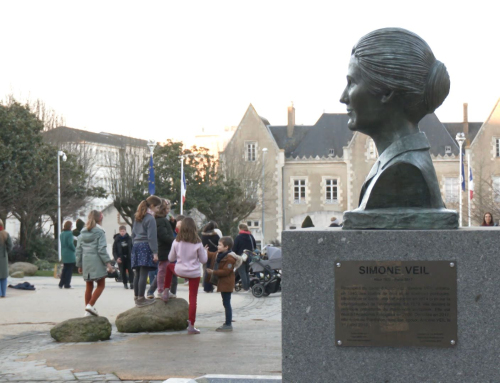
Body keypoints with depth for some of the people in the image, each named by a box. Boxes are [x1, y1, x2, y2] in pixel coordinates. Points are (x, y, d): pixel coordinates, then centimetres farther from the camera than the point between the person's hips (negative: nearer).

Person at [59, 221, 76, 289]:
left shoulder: (61, 234, 10)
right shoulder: (69, 233, -16)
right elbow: (70, 244, -20)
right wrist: (74, 249, -4)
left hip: (64, 255, 8)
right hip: (70, 255, -8)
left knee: (65, 270, 16)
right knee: (69, 270, 0)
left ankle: (61, 284, 16)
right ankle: (67, 285, 0)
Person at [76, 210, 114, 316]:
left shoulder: (82, 232, 11)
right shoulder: (99, 232, -6)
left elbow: (78, 250, 11)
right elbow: (102, 249, -13)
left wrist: (79, 265, 17)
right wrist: (108, 262, -12)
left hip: (86, 262, 6)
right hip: (97, 262, -6)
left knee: (89, 287, 12)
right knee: (101, 285, 3)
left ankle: (88, 311, 12)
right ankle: (90, 305, -12)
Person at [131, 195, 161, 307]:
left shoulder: (138, 217, 17)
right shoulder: (150, 218, -9)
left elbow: (133, 233, 21)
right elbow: (151, 237, -14)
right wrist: (155, 252, -14)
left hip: (136, 246, 9)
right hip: (146, 247, -9)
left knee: (138, 273, 12)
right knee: (144, 274, -8)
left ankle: (136, 297, 17)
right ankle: (141, 299, -10)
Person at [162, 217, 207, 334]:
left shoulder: (176, 242, -6)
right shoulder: (197, 243, -11)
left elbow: (171, 258, 5)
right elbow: (203, 260, -3)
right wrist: (204, 251, 15)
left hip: (180, 271, 2)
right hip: (194, 273, -2)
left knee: (169, 267, 35)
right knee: (193, 298, 3)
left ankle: (166, 291, 29)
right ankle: (191, 325, -1)